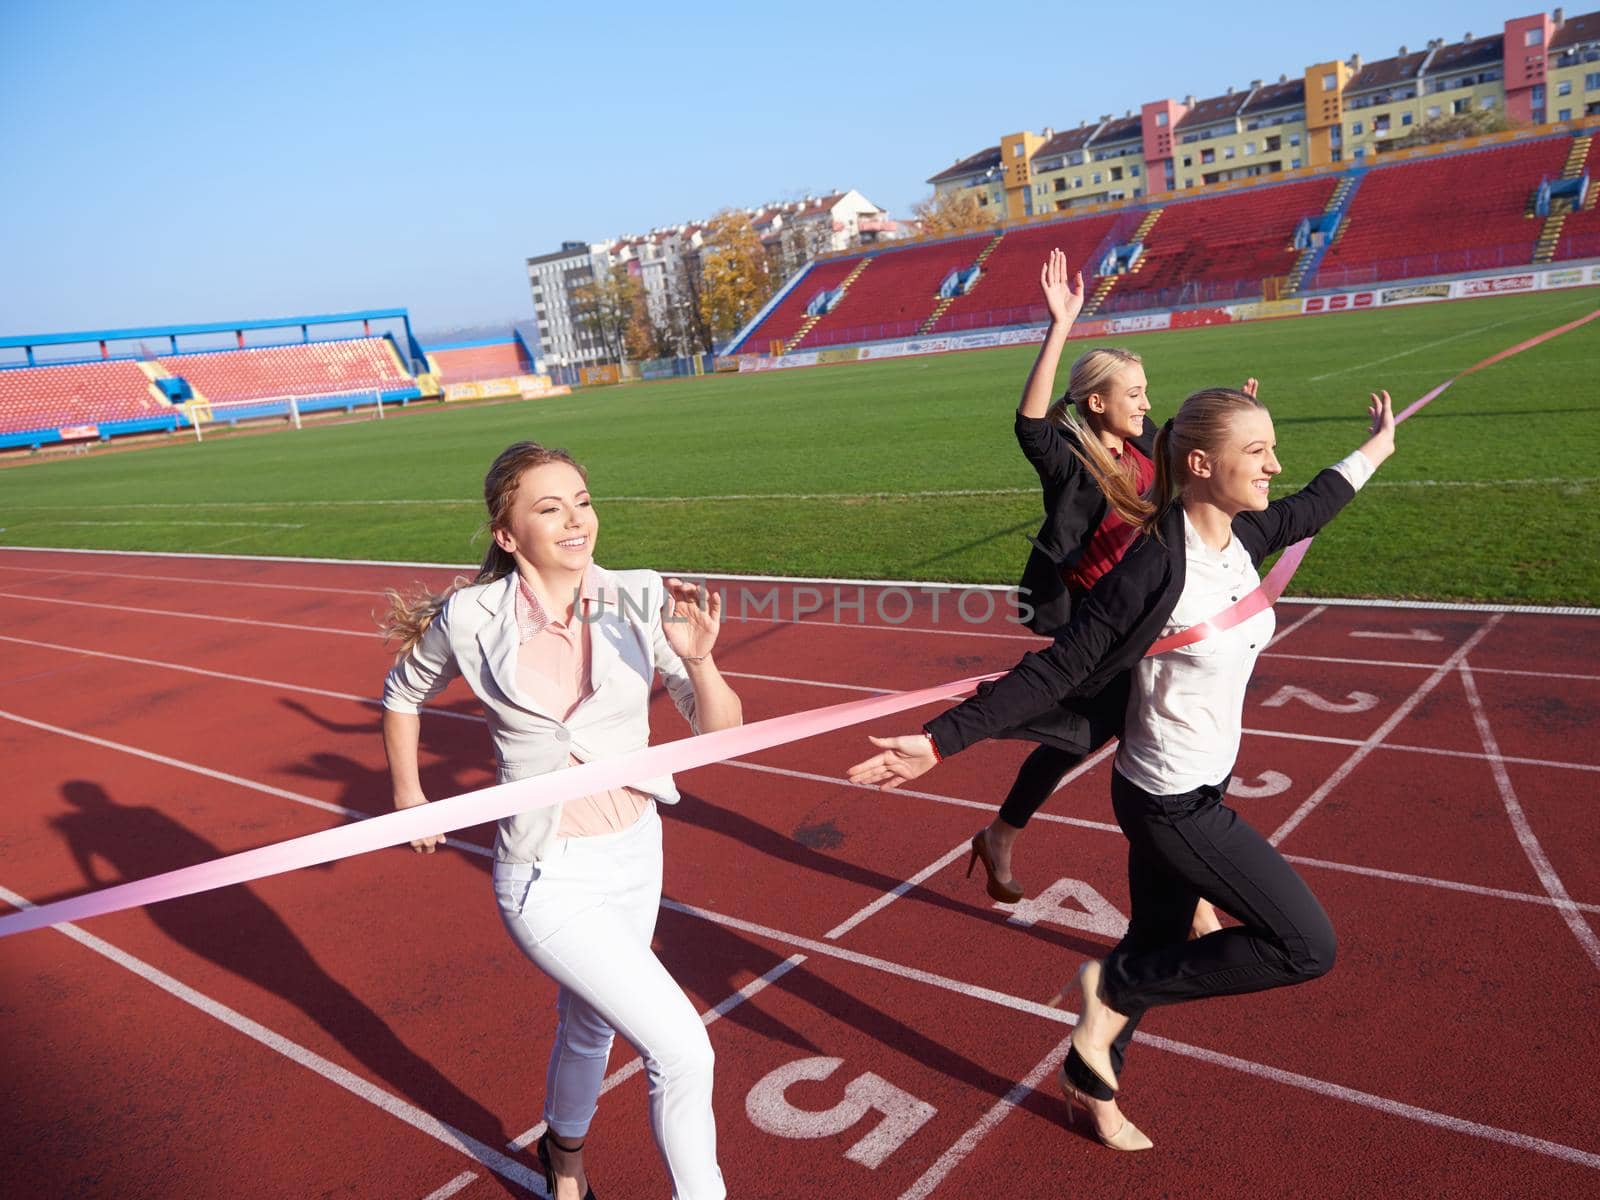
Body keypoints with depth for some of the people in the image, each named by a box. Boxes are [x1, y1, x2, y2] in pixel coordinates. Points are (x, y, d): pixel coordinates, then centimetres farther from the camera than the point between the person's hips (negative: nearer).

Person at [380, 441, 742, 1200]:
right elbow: (402, 694, 8)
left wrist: (697, 659, -28)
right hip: (548, 879, -3)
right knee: (681, 1049, -13)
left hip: (636, 853, 4)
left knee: (589, 1025, 25)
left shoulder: (639, 600, -10)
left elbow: (721, 730, -10)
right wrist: (407, 796, 13)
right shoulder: (471, 619, -13)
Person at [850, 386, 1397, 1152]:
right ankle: (1114, 989, 9)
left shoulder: (1242, 536, -3)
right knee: (1307, 947, -4)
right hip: (1170, 802, -8)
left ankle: (1090, 1079, 45)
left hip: (1200, 785, 8)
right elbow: (1056, 671, -26)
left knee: (1158, 944, 22)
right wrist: (940, 741, -32)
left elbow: (1312, 506, 21)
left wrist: (1376, 448, 36)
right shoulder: (1156, 564, -26)